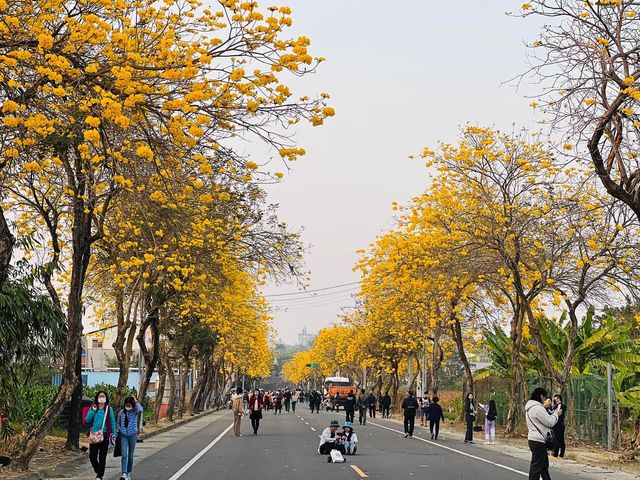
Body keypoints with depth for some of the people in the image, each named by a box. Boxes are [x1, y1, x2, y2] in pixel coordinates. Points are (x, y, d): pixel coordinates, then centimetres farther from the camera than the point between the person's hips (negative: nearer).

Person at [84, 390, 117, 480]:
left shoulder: (109, 409, 2)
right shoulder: (93, 408, 7)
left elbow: (112, 422, 3)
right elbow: (87, 420, -1)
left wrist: (113, 434, -2)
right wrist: (93, 411, -10)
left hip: (104, 436, -1)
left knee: (102, 457, 3)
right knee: (92, 456, -1)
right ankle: (98, 471, 25)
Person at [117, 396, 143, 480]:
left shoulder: (134, 412, -5)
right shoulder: (121, 412, 2)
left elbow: (140, 410, -29)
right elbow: (118, 423, 17)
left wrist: (136, 402, -18)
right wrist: (120, 429, 4)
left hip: (132, 435, -1)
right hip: (123, 436, 1)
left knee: (130, 455, 8)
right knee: (124, 455, -11)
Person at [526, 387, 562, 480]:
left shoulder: (531, 407, 14)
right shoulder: (537, 408, -20)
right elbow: (550, 422, -16)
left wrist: (553, 413, 12)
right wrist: (556, 414, 1)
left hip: (535, 439, 11)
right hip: (538, 441, -11)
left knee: (544, 465, 19)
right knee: (536, 466, -5)